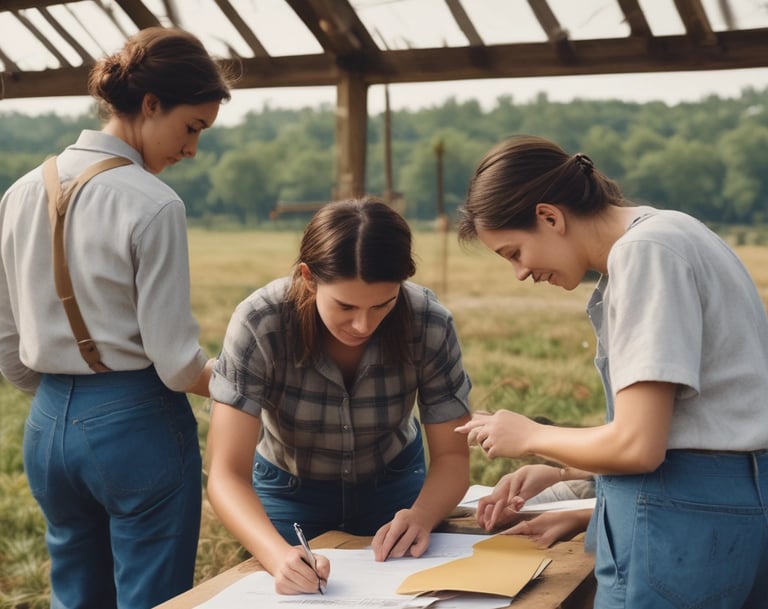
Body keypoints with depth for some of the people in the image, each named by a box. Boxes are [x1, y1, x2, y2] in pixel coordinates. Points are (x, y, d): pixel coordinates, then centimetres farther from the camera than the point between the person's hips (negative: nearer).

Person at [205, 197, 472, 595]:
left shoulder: (430, 325, -28)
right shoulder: (258, 326, -32)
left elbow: (451, 455, -18)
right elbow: (227, 473, -34)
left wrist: (421, 515, -38)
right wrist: (279, 555, -51)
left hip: (393, 483, 2)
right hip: (288, 489, -1)